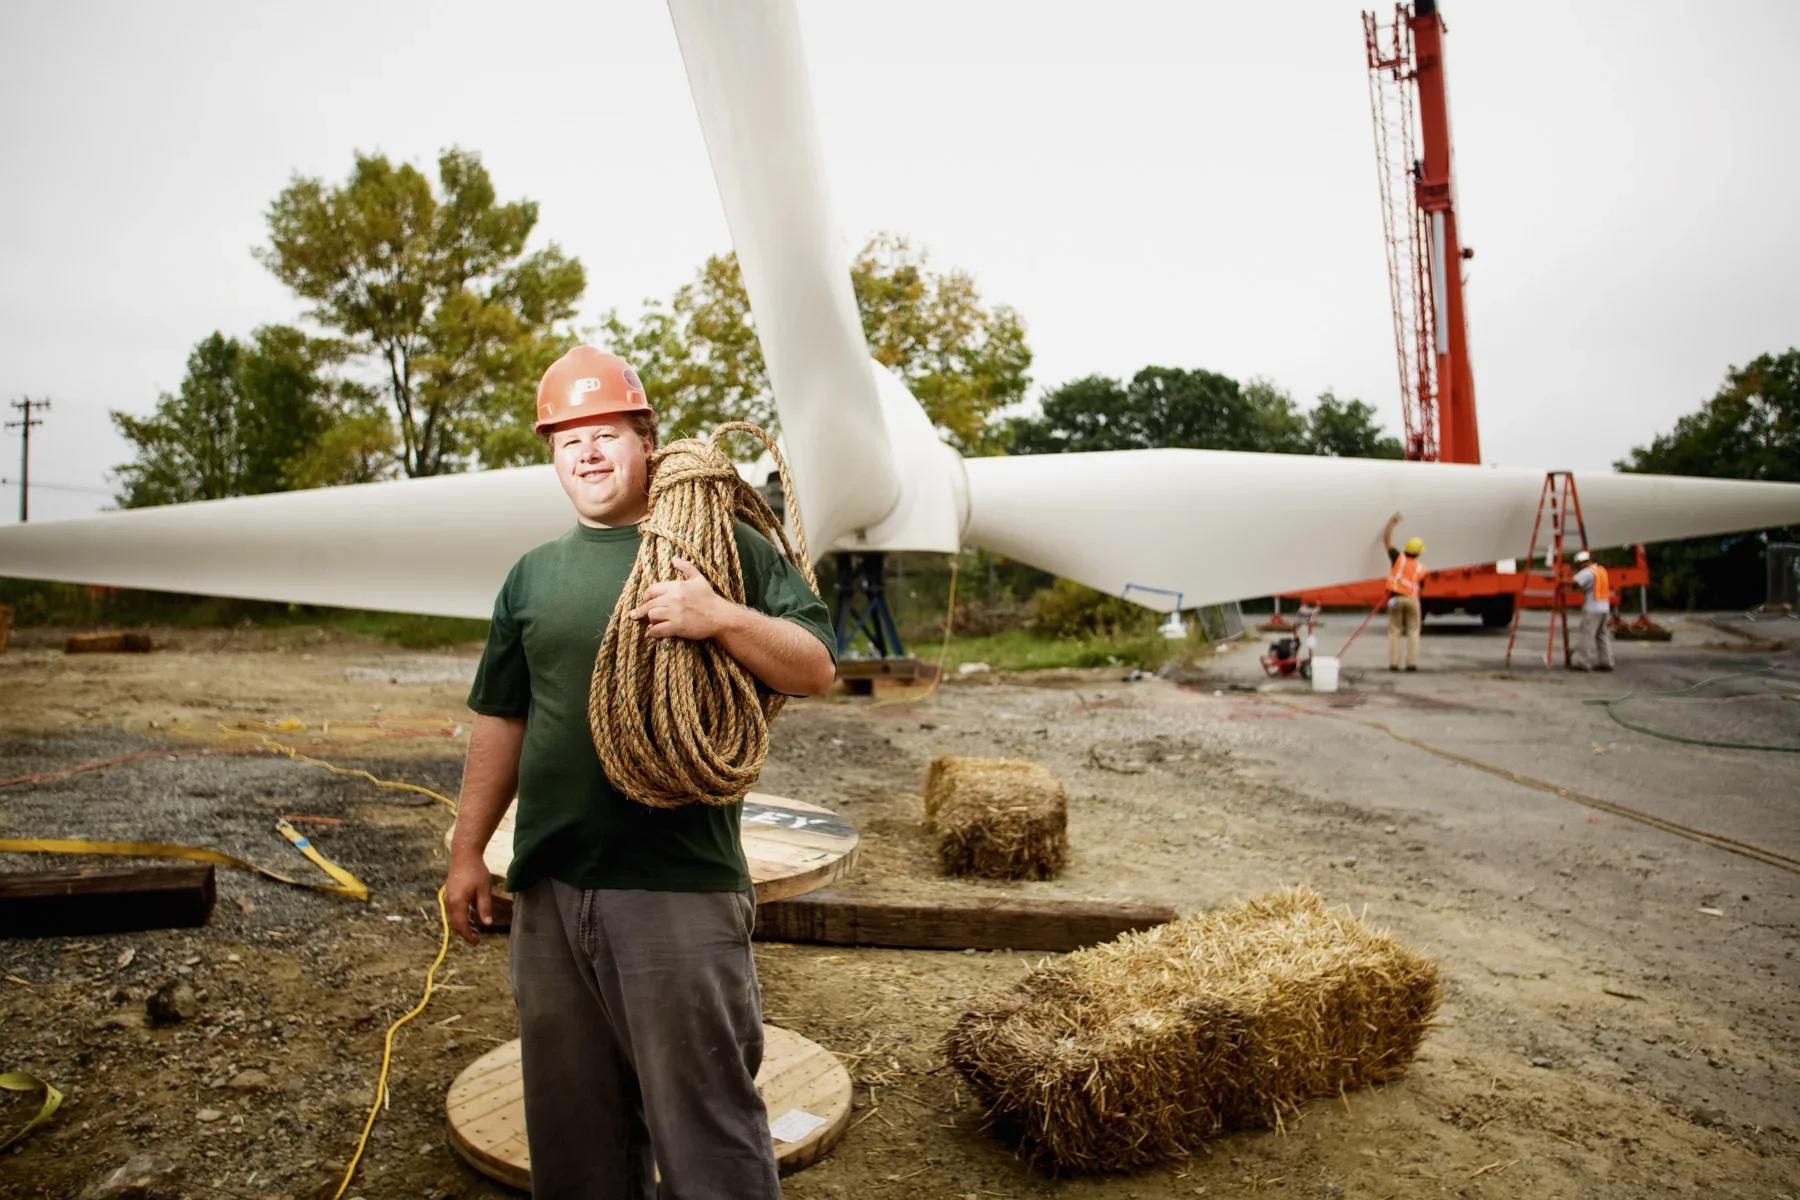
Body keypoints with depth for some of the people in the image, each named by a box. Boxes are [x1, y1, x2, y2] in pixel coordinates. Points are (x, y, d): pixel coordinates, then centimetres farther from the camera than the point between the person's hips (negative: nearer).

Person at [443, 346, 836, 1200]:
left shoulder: (722, 547, 0)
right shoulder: (532, 575, 13)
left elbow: (816, 668, -5)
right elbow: (501, 721, 16)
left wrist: (720, 617, -21)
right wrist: (467, 849, 15)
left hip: (681, 883, -5)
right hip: (548, 885, 5)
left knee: (704, 1114, 3)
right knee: (572, 1120, 18)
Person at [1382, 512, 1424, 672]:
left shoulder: (1399, 558, 1)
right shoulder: (1421, 568, 7)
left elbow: (1386, 540, 2)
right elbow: (1421, 588, 10)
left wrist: (1392, 522, 7)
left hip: (1396, 598, -1)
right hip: (1412, 599, 1)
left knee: (1394, 632, 3)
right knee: (1413, 632, 6)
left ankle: (1393, 663, -3)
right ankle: (1412, 663, 0)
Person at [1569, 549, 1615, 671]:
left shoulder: (1587, 572, -12)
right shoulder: (1602, 570, 15)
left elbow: (1574, 582, -26)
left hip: (1592, 609, -8)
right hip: (1605, 608, 9)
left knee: (1586, 635, -5)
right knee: (1603, 635, 13)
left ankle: (1582, 662, -6)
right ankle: (1605, 662, 14)